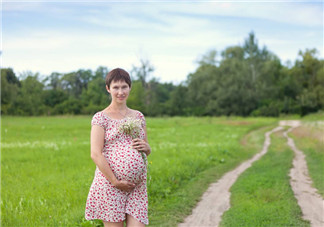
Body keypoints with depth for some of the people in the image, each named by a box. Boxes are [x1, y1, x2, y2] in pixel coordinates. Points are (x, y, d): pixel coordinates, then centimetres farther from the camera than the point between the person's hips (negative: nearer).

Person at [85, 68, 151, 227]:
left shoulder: (138, 116, 14)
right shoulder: (101, 118, -1)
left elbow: (147, 151, 22)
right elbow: (96, 154, -9)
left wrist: (145, 147, -2)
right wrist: (115, 182, -14)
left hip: (137, 186, 4)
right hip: (109, 185, -4)